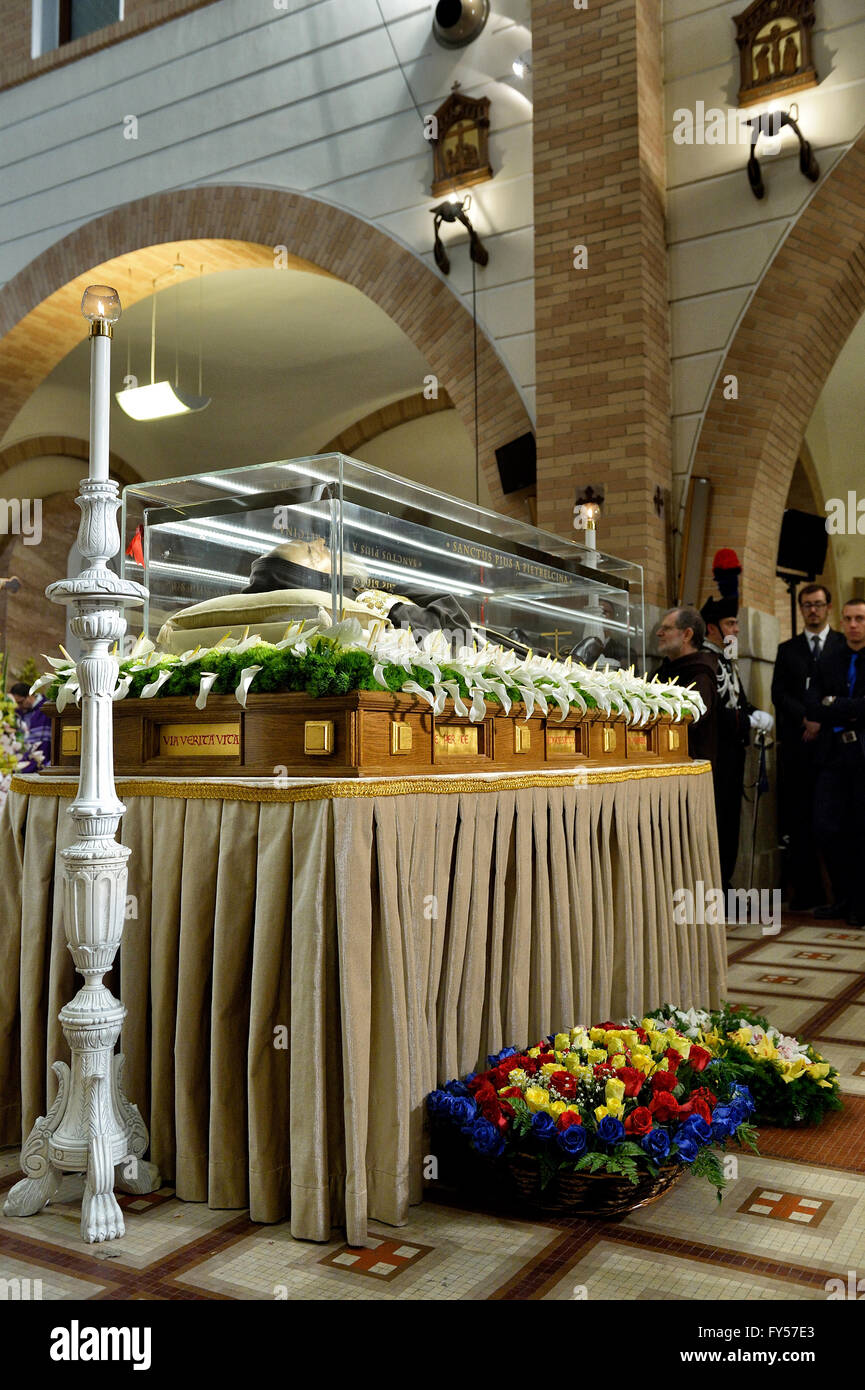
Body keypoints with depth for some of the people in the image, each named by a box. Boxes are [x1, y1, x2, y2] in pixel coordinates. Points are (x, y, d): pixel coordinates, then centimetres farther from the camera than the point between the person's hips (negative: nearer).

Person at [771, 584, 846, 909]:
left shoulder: (845, 646, 9)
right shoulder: (787, 650, 16)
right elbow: (779, 693, 7)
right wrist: (807, 718, -8)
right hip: (799, 743, 2)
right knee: (801, 820, 0)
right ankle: (806, 891, 4)